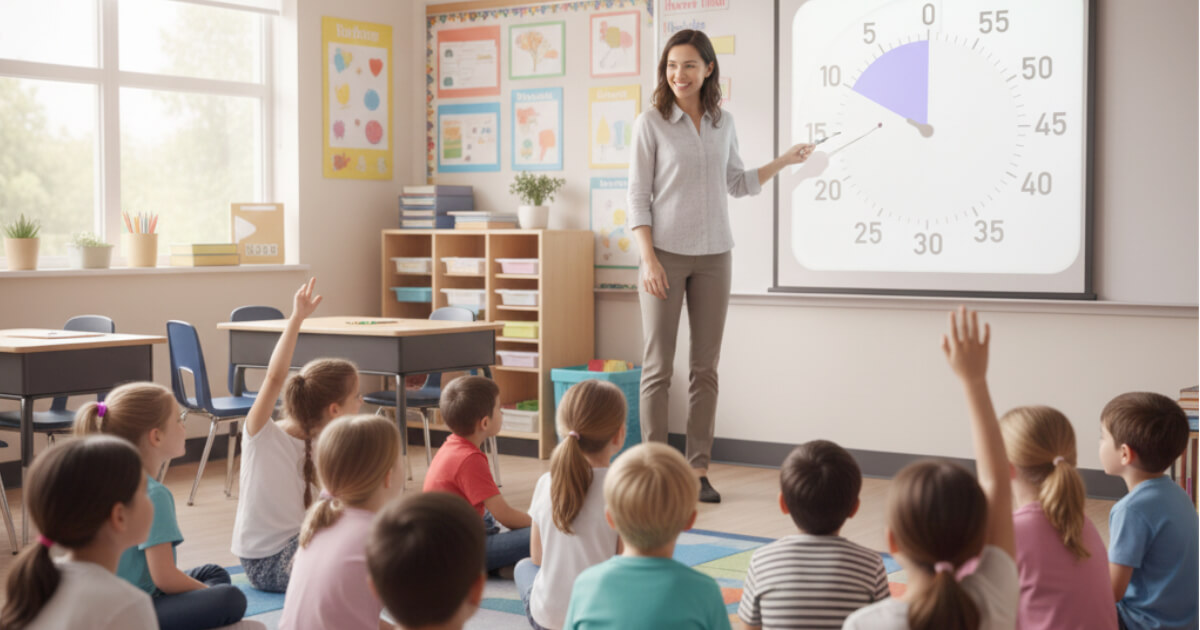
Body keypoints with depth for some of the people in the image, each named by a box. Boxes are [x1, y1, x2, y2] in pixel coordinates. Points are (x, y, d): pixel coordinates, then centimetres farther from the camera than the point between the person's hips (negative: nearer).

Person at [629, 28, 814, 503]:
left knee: (706, 367, 5)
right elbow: (638, 196, -5)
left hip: (714, 256, 4)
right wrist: (649, 259, -12)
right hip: (666, 254, -4)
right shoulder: (652, 124, -3)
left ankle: (698, 470, 12)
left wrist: (783, 161, 16)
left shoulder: (723, 123, 9)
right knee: (658, 366, -1)